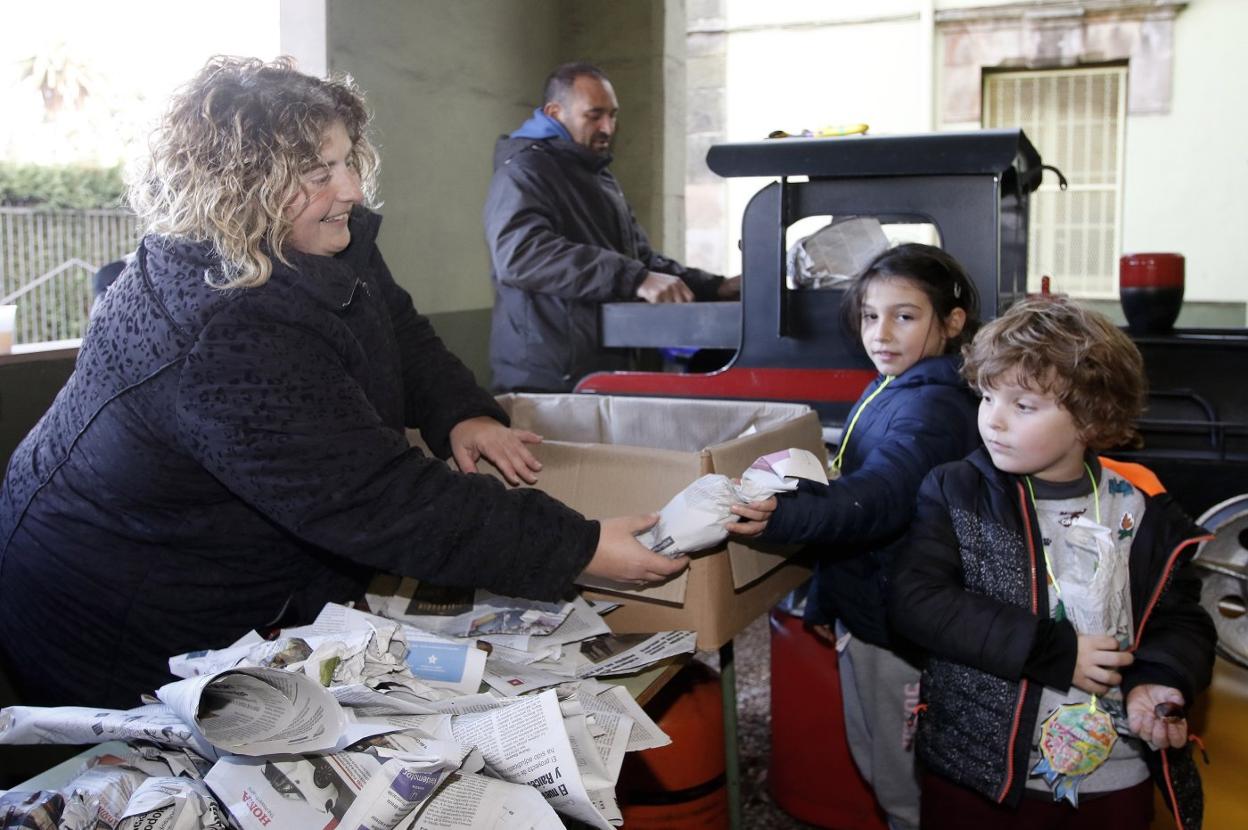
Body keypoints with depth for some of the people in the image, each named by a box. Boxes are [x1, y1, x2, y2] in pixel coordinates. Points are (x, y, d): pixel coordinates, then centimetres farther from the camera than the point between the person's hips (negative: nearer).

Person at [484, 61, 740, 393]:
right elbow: (521, 254, -28)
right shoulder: (524, 172, -10)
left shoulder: (601, 178, 20)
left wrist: (715, 287, 7)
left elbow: (642, 256, 23)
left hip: (606, 373, 8)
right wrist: (634, 279, -33)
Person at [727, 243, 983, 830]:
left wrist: (785, 517, -55)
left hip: (897, 624, -10)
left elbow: (879, 497, -37)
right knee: (874, 766, 23)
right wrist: (823, 598, 22)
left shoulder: (933, 407, -21)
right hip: (860, 610, 10)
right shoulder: (885, 391, 9)